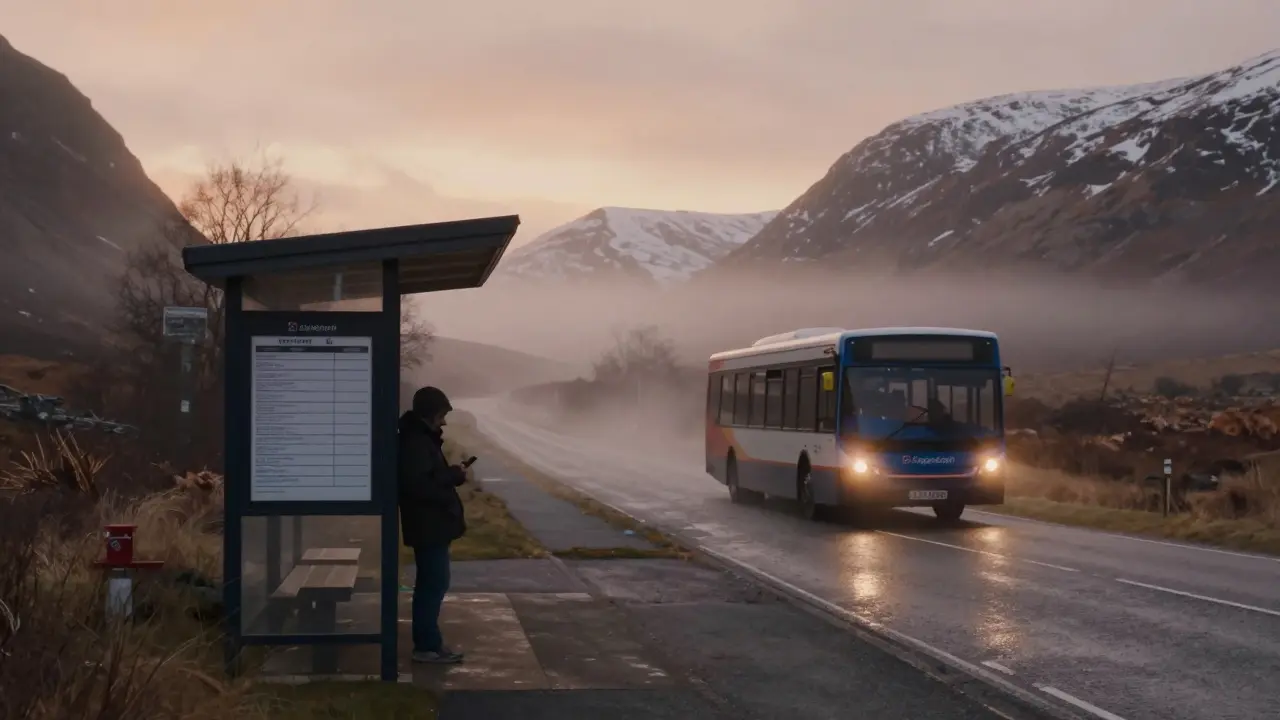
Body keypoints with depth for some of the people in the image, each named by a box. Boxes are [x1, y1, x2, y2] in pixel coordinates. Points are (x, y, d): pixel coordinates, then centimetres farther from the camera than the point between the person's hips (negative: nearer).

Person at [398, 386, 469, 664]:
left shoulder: (421, 439, 15)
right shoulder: (415, 442, -19)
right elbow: (419, 485, -27)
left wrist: (451, 475, 2)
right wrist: (454, 476, -18)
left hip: (431, 525, 11)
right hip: (429, 526, -11)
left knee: (430, 584, 14)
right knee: (434, 584, -7)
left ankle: (427, 642, 21)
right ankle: (427, 646, -4)